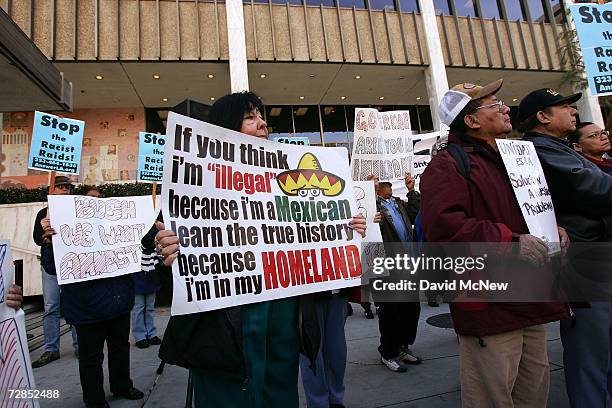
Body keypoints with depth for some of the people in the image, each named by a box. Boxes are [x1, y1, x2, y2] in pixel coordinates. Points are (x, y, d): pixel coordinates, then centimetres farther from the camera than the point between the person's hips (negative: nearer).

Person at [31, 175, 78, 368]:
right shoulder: (43, 213, 9)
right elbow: (37, 240, 1)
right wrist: (45, 233, -21)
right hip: (50, 265, 2)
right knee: (50, 308, 4)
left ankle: (79, 345, 13)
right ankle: (51, 350, 13)